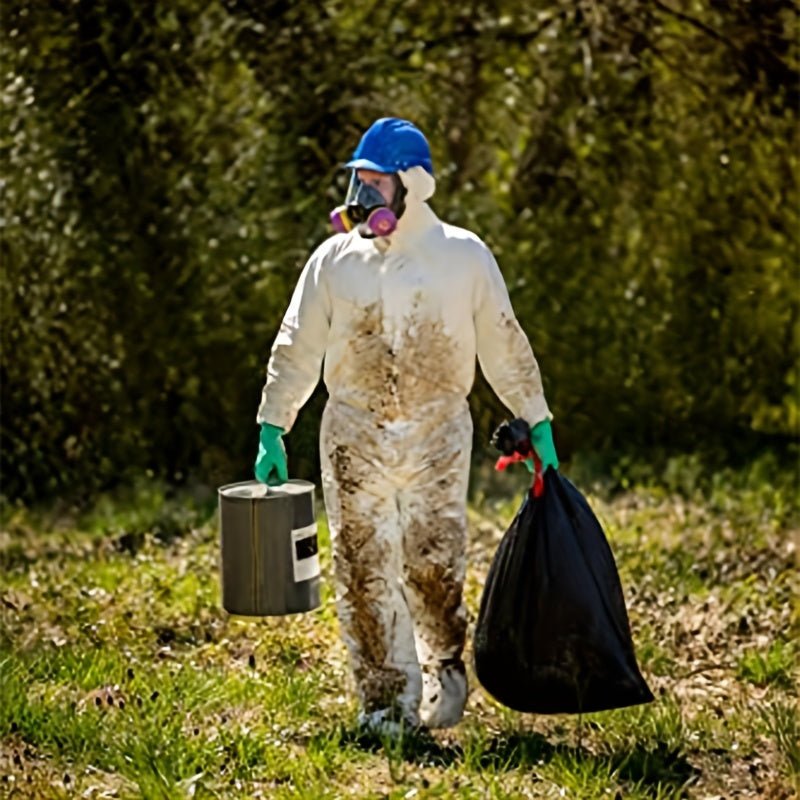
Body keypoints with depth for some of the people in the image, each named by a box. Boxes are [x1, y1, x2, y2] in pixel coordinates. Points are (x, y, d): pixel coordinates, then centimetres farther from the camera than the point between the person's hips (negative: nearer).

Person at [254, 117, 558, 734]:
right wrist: (272, 431, 7)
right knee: (365, 573, 1)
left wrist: (538, 424, 10)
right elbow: (296, 349, 10)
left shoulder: (464, 256, 2)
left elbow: (504, 345, 10)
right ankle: (386, 697, 10)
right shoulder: (334, 260, 5)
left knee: (436, 569, -3)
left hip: (437, 437, -1)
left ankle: (444, 668, 23)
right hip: (355, 439, 2)